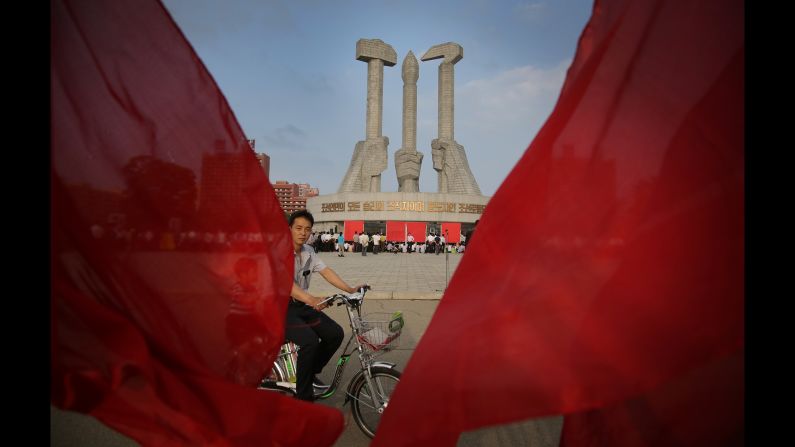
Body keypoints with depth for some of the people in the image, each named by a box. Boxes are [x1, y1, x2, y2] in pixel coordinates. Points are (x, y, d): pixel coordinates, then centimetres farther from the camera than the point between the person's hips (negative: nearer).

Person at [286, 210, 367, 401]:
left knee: (335, 333, -7)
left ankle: (310, 373, 16)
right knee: (310, 341, -28)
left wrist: (350, 289, -12)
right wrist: (310, 299, -49)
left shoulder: (309, 252, 5)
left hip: (302, 305, 7)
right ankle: (304, 398, -11)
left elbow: (326, 271, 1)